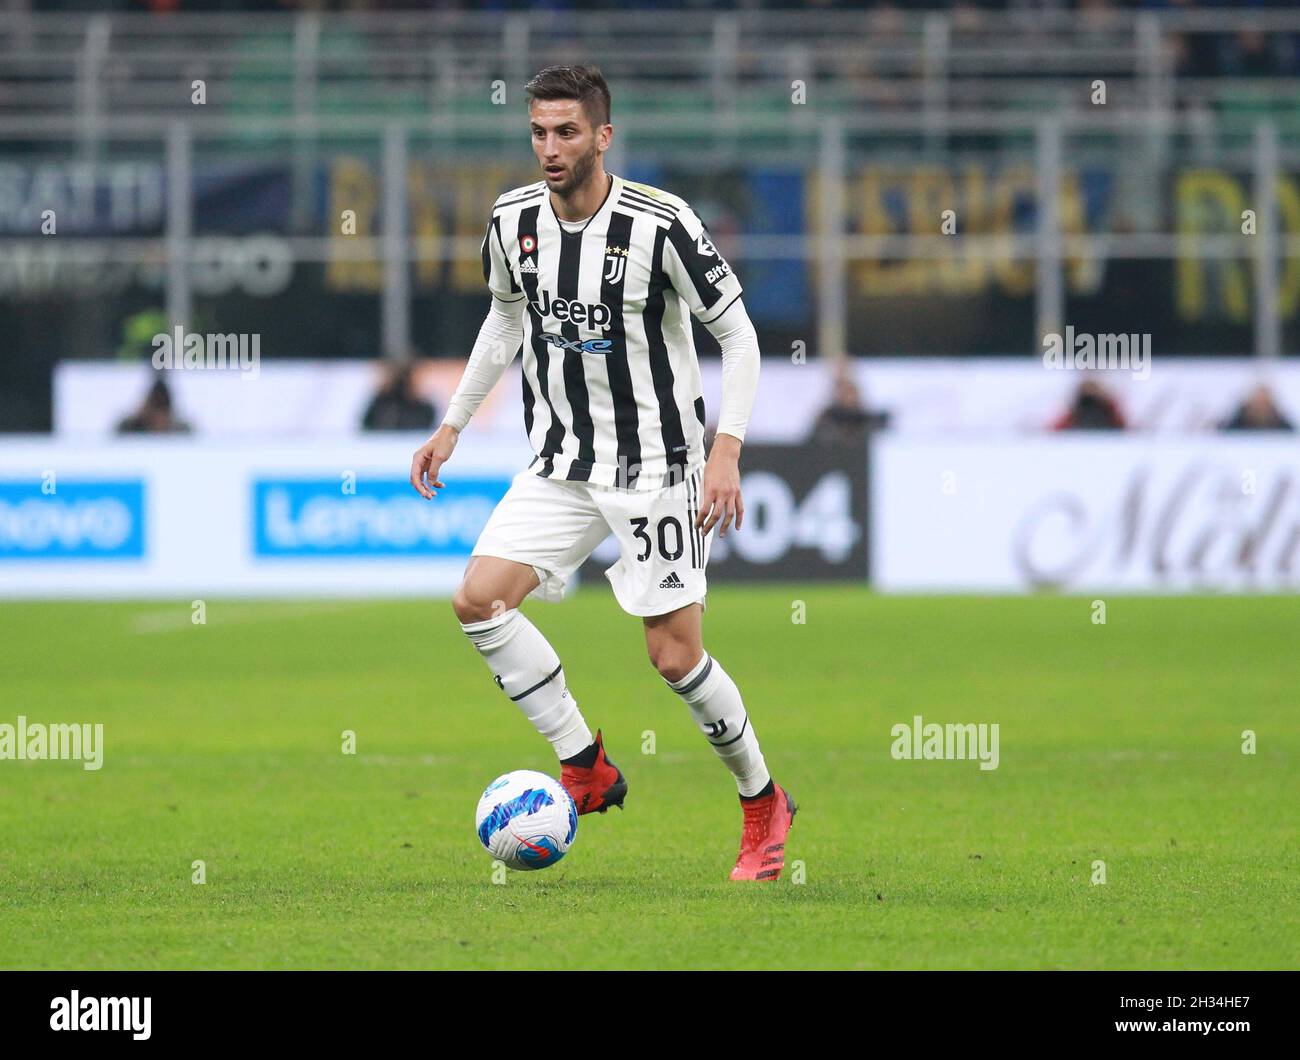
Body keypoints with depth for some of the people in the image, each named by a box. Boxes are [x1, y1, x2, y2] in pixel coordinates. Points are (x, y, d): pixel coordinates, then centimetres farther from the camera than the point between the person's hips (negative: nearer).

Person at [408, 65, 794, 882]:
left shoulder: (660, 224, -16)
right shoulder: (513, 220, -1)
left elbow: (738, 333, -9)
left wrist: (727, 450, -19)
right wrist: (454, 424, 17)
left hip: (657, 467, -5)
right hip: (560, 466, 5)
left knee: (676, 657, -6)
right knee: (479, 599, -14)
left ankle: (764, 804, 17)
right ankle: (585, 769, -1)